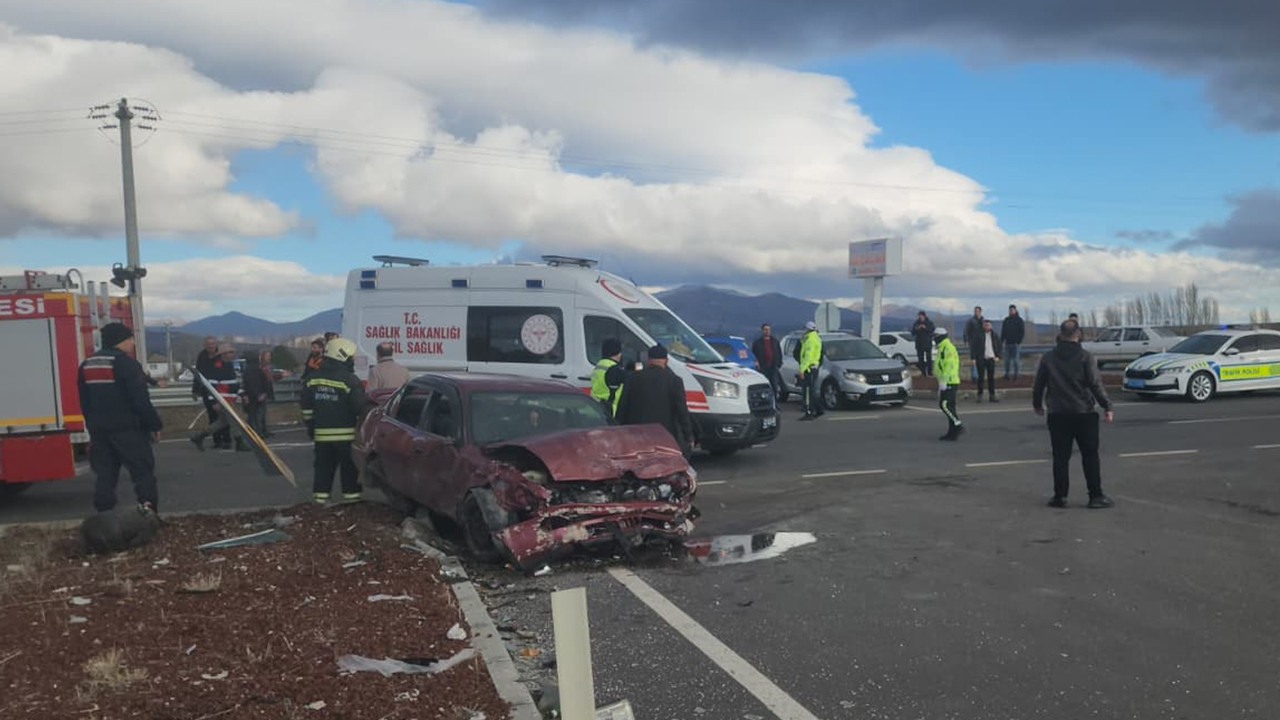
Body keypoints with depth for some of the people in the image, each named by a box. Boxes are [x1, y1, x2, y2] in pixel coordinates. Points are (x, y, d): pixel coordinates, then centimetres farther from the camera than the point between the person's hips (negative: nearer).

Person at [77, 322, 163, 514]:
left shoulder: (86, 365, 13)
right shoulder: (126, 363, -12)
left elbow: (84, 403, 18)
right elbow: (140, 400, -16)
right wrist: (154, 425, -8)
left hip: (98, 428, 7)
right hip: (127, 428, -7)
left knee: (104, 473, 10)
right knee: (142, 469, -3)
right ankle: (148, 511, -11)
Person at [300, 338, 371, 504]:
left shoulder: (313, 379, 6)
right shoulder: (350, 380, -13)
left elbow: (306, 407, 11)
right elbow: (362, 407, -13)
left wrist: (311, 427, 19)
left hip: (321, 434, 5)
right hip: (346, 434, -5)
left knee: (323, 467, 12)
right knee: (349, 468, 4)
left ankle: (320, 496, 14)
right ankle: (351, 496, 8)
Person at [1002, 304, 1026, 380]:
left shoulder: (1019, 320, -1)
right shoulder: (1006, 320, 13)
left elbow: (1022, 332, -4)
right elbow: (1003, 332, 16)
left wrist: (1018, 342, -13)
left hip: (1016, 343, -4)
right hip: (1007, 343, 4)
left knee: (1016, 359, -4)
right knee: (1007, 360, 4)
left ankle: (1016, 374, 2)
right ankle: (1006, 374, 9)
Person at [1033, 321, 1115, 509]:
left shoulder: (1048, 358, 3)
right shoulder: (1084, 357, -6)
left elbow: (1038, 384, 9)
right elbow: (1096, 384, -10)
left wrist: (1037, 405, 24)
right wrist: (1107, 407, -3)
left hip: (1057, 415, 2)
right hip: (1084, 414, -2)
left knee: (1060, 457, 7)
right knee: (1090, 456, 6)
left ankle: (1059, 496, 8)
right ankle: (1096, 496, 7)